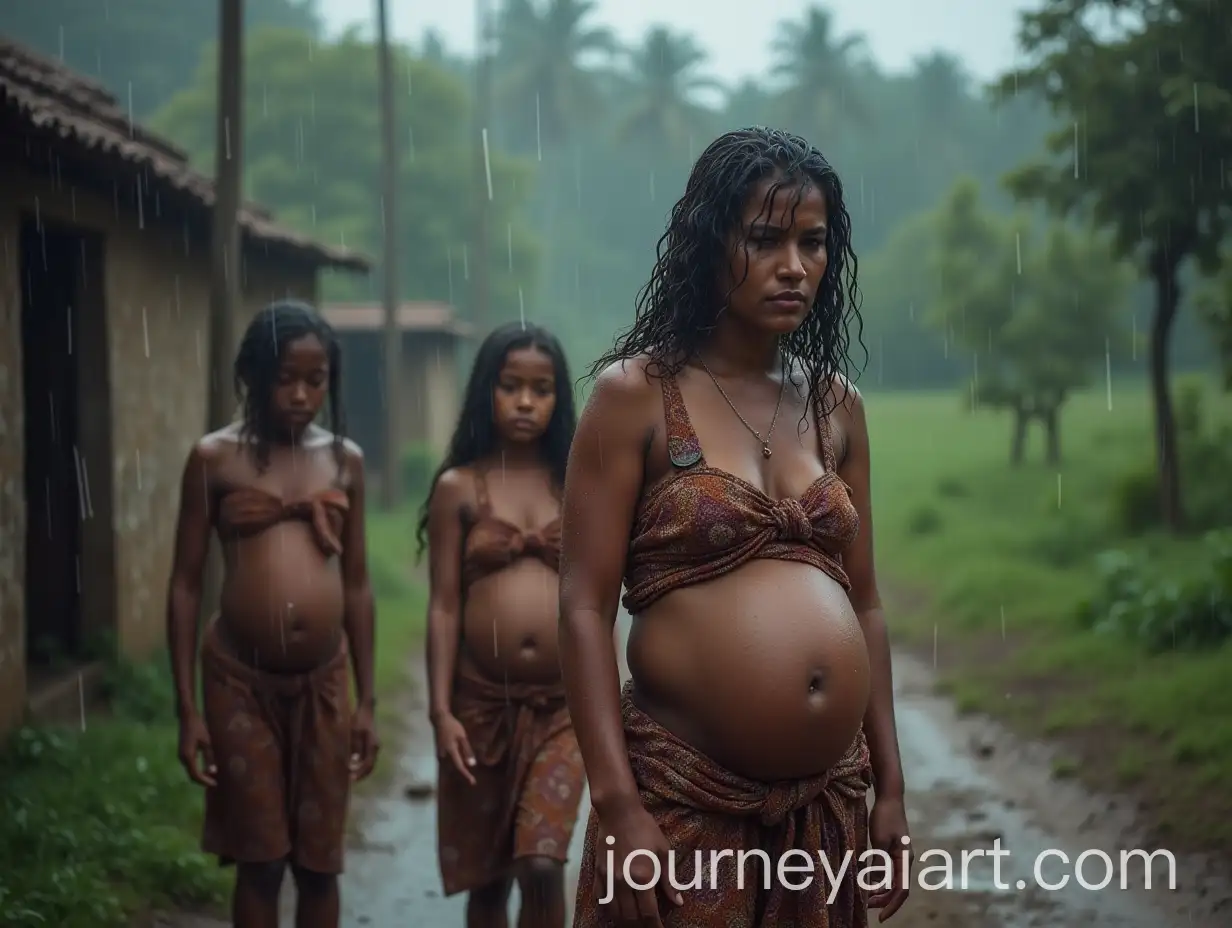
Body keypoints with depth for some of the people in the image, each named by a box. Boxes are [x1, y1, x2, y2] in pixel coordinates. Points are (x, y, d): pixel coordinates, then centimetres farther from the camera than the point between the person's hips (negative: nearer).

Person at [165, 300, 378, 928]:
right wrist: (187, 707, -6)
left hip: (323, 684, 2)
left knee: (318, 862, 9)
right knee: (259, 861, 4)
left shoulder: (345, 460, 6)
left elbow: (356, 586, 10)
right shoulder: (215, 458, -3)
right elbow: (185, 585, -2)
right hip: (240, 680, -2)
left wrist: (366, 700, 8)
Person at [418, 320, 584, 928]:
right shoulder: (457, 488, 1)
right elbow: (443, 606, -2)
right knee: (486, 875, 10)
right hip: (482, 701, 0)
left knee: (541, 864, -13)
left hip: (563, 702, 0)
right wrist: (441, 709, -10)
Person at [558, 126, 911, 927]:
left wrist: (891, 790, 10)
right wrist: (618, 807, -16)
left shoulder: (836, 405, 9)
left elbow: (863, 605, 13)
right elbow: (584, 607, -10)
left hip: (829, 803, 5)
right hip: (683, 799, -5)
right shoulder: (636, 394, -5)